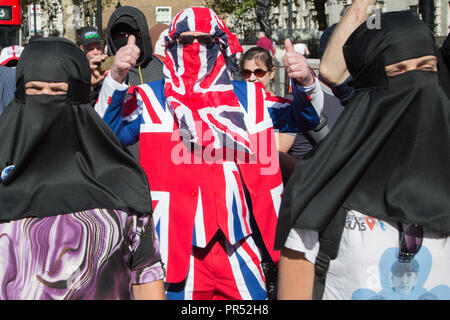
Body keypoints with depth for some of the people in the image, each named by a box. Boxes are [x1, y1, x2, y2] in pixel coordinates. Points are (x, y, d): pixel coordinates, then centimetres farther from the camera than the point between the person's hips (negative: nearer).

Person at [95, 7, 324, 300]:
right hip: (178, 248, -2)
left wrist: (306, 83, -7)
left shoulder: (249, 97, 11)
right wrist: (116, 79, -21)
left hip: (240, 246, 2)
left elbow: (304, 119, 14)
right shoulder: (150, 99, 4)